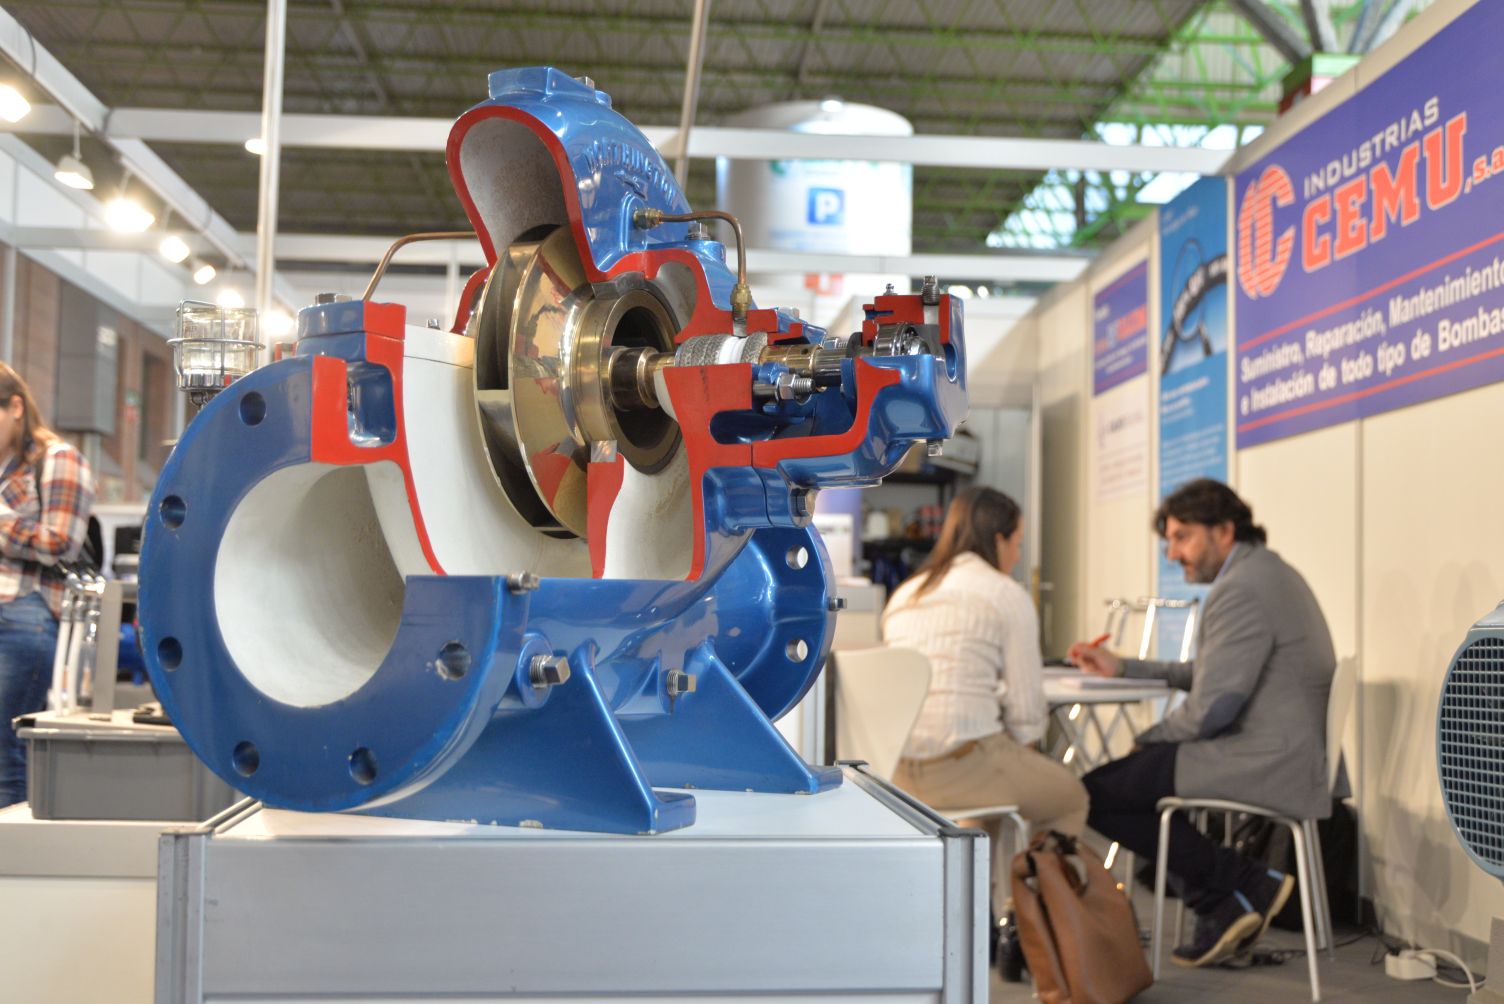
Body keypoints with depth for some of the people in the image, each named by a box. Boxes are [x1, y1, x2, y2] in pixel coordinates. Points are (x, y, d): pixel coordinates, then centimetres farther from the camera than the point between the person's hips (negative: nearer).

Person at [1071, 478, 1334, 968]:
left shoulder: (1240, 589, -17)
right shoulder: (1264, 571, 17)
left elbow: (1209, 708, -19)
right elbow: (1209, 673, 23)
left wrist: (1148, 740, -1)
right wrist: (1122, 667, 21)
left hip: (1265, 761, -11)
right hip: (1292, 752, 11)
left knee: (1093, 794, -10)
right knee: (1128, 774, 24)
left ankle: (1247, 885, -2)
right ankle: (1226, 907, 19)